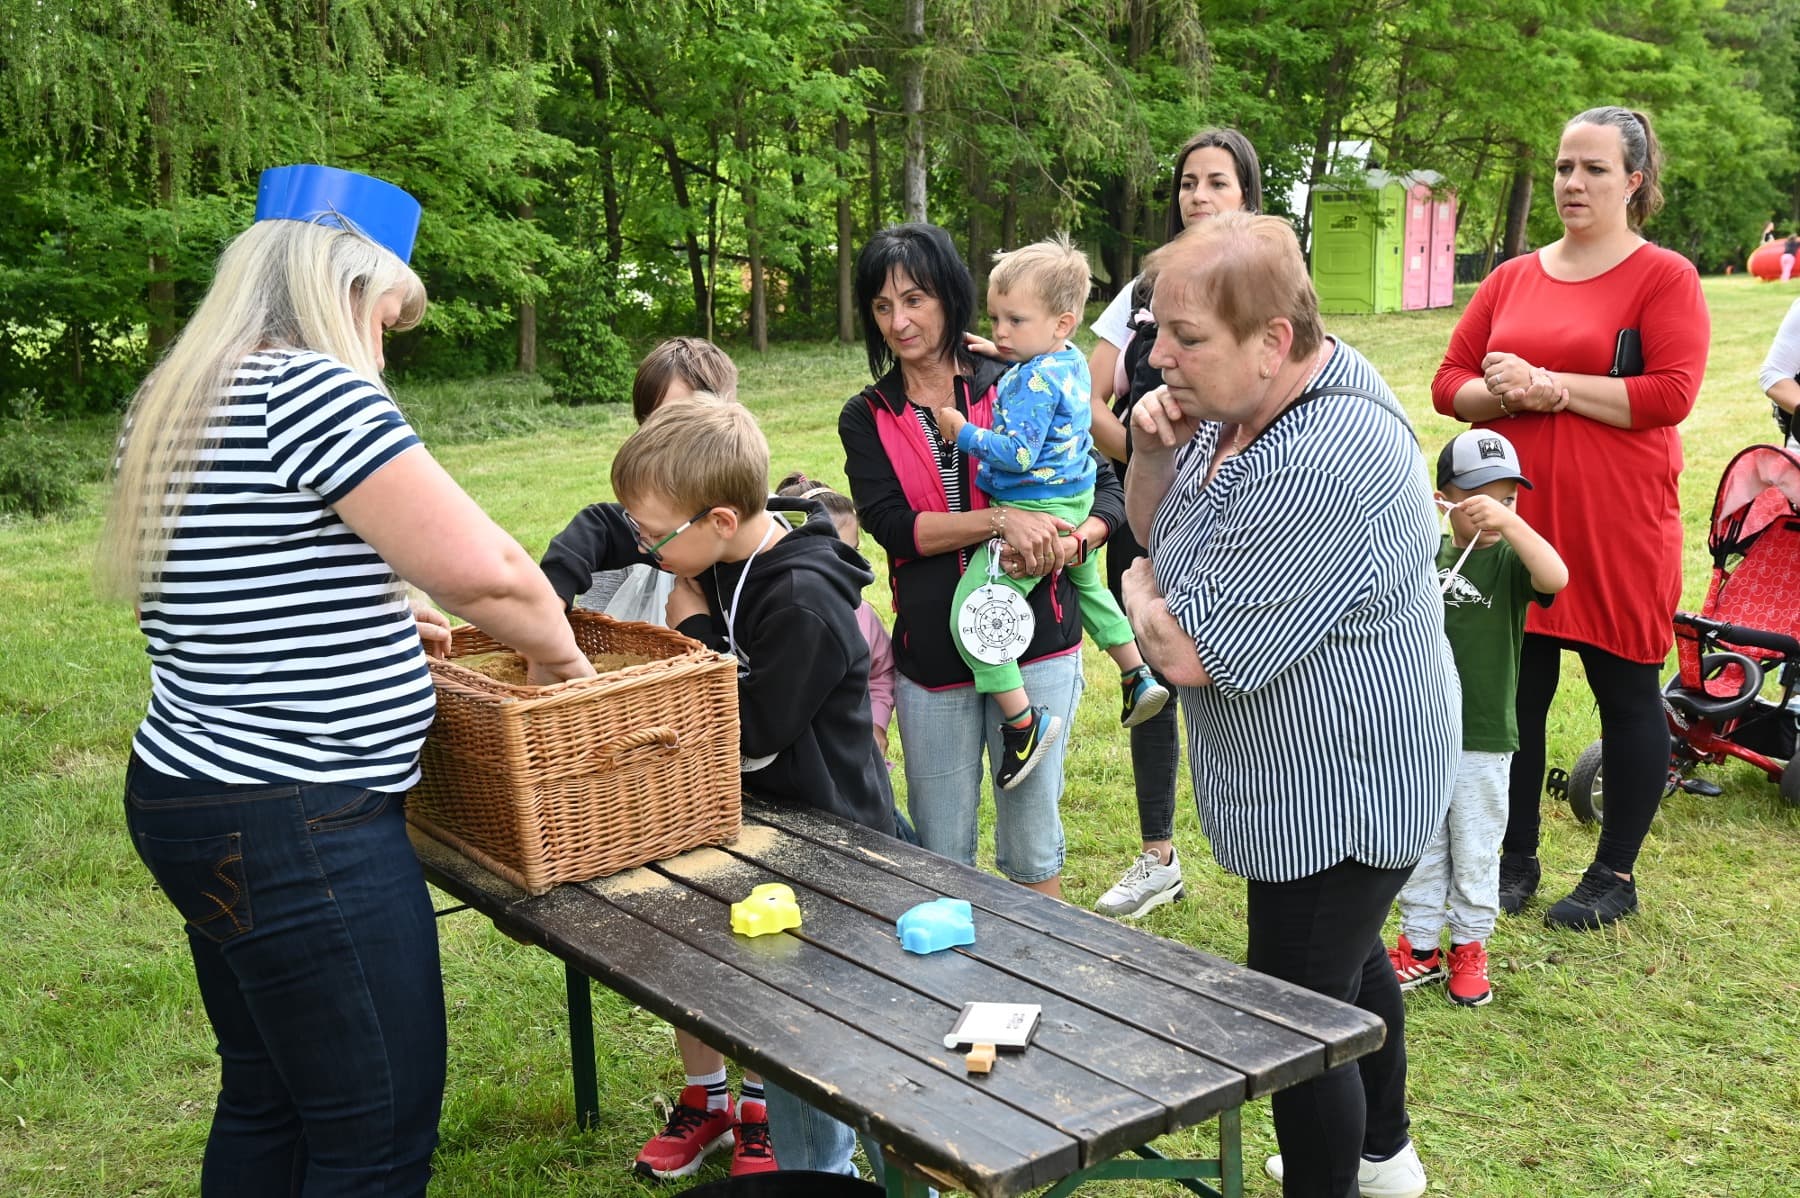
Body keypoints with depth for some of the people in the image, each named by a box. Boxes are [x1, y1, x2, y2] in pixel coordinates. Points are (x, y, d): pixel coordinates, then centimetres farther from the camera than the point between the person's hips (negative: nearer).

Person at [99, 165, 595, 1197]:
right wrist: (560, 656, -4)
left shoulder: (177, 404, 12)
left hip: (191, 794, 10)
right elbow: (484, 569, -22)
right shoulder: (312, 389, -17)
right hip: (299, 833, -10)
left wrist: (382, 617, 25)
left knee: (267, 1101, 22)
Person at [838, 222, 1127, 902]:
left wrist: (1070, 543, -18)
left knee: (1031, 844, 9)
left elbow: (1106, 490, 3)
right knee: (939, 857, 11)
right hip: (931, 658, 2)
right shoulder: (866, 419, 5)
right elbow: (890, 525, -10)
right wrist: (1000, 520, -21)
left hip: (1035, 643, -1)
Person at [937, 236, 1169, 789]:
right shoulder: (1071, 361, 7)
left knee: (972, 614, -11)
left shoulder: (1034, 380, -22)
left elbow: (1017, 454, -27)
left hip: (1032, 514, -11)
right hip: (1075, 504, 11)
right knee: (1088, 585, 35)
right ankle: (1139, 676, 44)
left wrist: (963, 433, -19)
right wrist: (1007, 356, 15)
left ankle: (1022, 722, -10)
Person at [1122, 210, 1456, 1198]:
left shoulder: (1320, 468, -33)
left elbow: (1187, 651, -28)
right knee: (1350, 963, 28)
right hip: (1323, 780, 11)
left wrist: (1140, 588, -7)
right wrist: (1153, 451, -10)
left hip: (1338, 791, -11)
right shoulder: (1246, 402, 0)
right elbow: (1155, 532, 11)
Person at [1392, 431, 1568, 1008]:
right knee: (1419, 850, 13)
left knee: (1475, 853, 11)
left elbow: (1555, 578, -31)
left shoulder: (1509, 560, -10)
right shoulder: (1427, 553, 2)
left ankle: (1470, 947, 28)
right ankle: (1420, 945, 27)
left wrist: (1508, 522, -38)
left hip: (1483, 740, -3)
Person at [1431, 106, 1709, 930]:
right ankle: (1516, 859, 24)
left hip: (1617, 528, -4)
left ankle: (1616, 874, 20)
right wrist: (1504, 394, -12)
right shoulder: (1511, 279, 13)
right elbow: (1449, 382, 9)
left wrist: (1551, 385, -16)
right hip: (1515, 522, 4)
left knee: (1626, 691, 6)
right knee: (1514, 691, 8)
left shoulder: (1664, 277, -2)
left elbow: (1671, 394, -14)